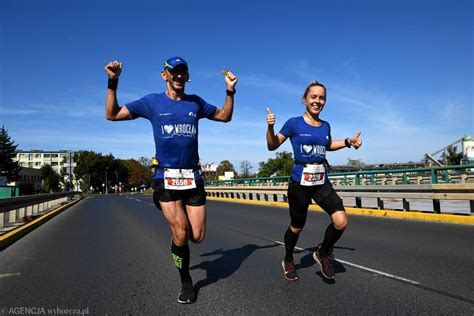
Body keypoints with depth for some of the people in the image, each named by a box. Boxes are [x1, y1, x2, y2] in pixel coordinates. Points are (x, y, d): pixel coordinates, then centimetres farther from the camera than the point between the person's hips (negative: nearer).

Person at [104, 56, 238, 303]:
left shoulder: (195, 102, 10)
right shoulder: (152, 102, 3)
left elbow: (225, 116, 20)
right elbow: (112, 114, 6)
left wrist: (230, 91, 7)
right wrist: (113, 82, -5)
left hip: (193, 177, 3)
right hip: (166, 178, -2)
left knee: (197, 236, 2)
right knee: (180, 234, -8)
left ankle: (176, 222, 39)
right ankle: (186, 284, 18)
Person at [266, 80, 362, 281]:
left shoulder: (325, 126, 8)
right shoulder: (294, 123, -6)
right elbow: (272, 146, -1)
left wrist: (348, 142, 14)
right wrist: (270, 127, -18)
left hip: (322, 182, 4)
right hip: (299, 182, -4)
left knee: (341, 222, -12)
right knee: (297, 226, 9)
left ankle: (322, 254, 17)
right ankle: (288, 262, 36)